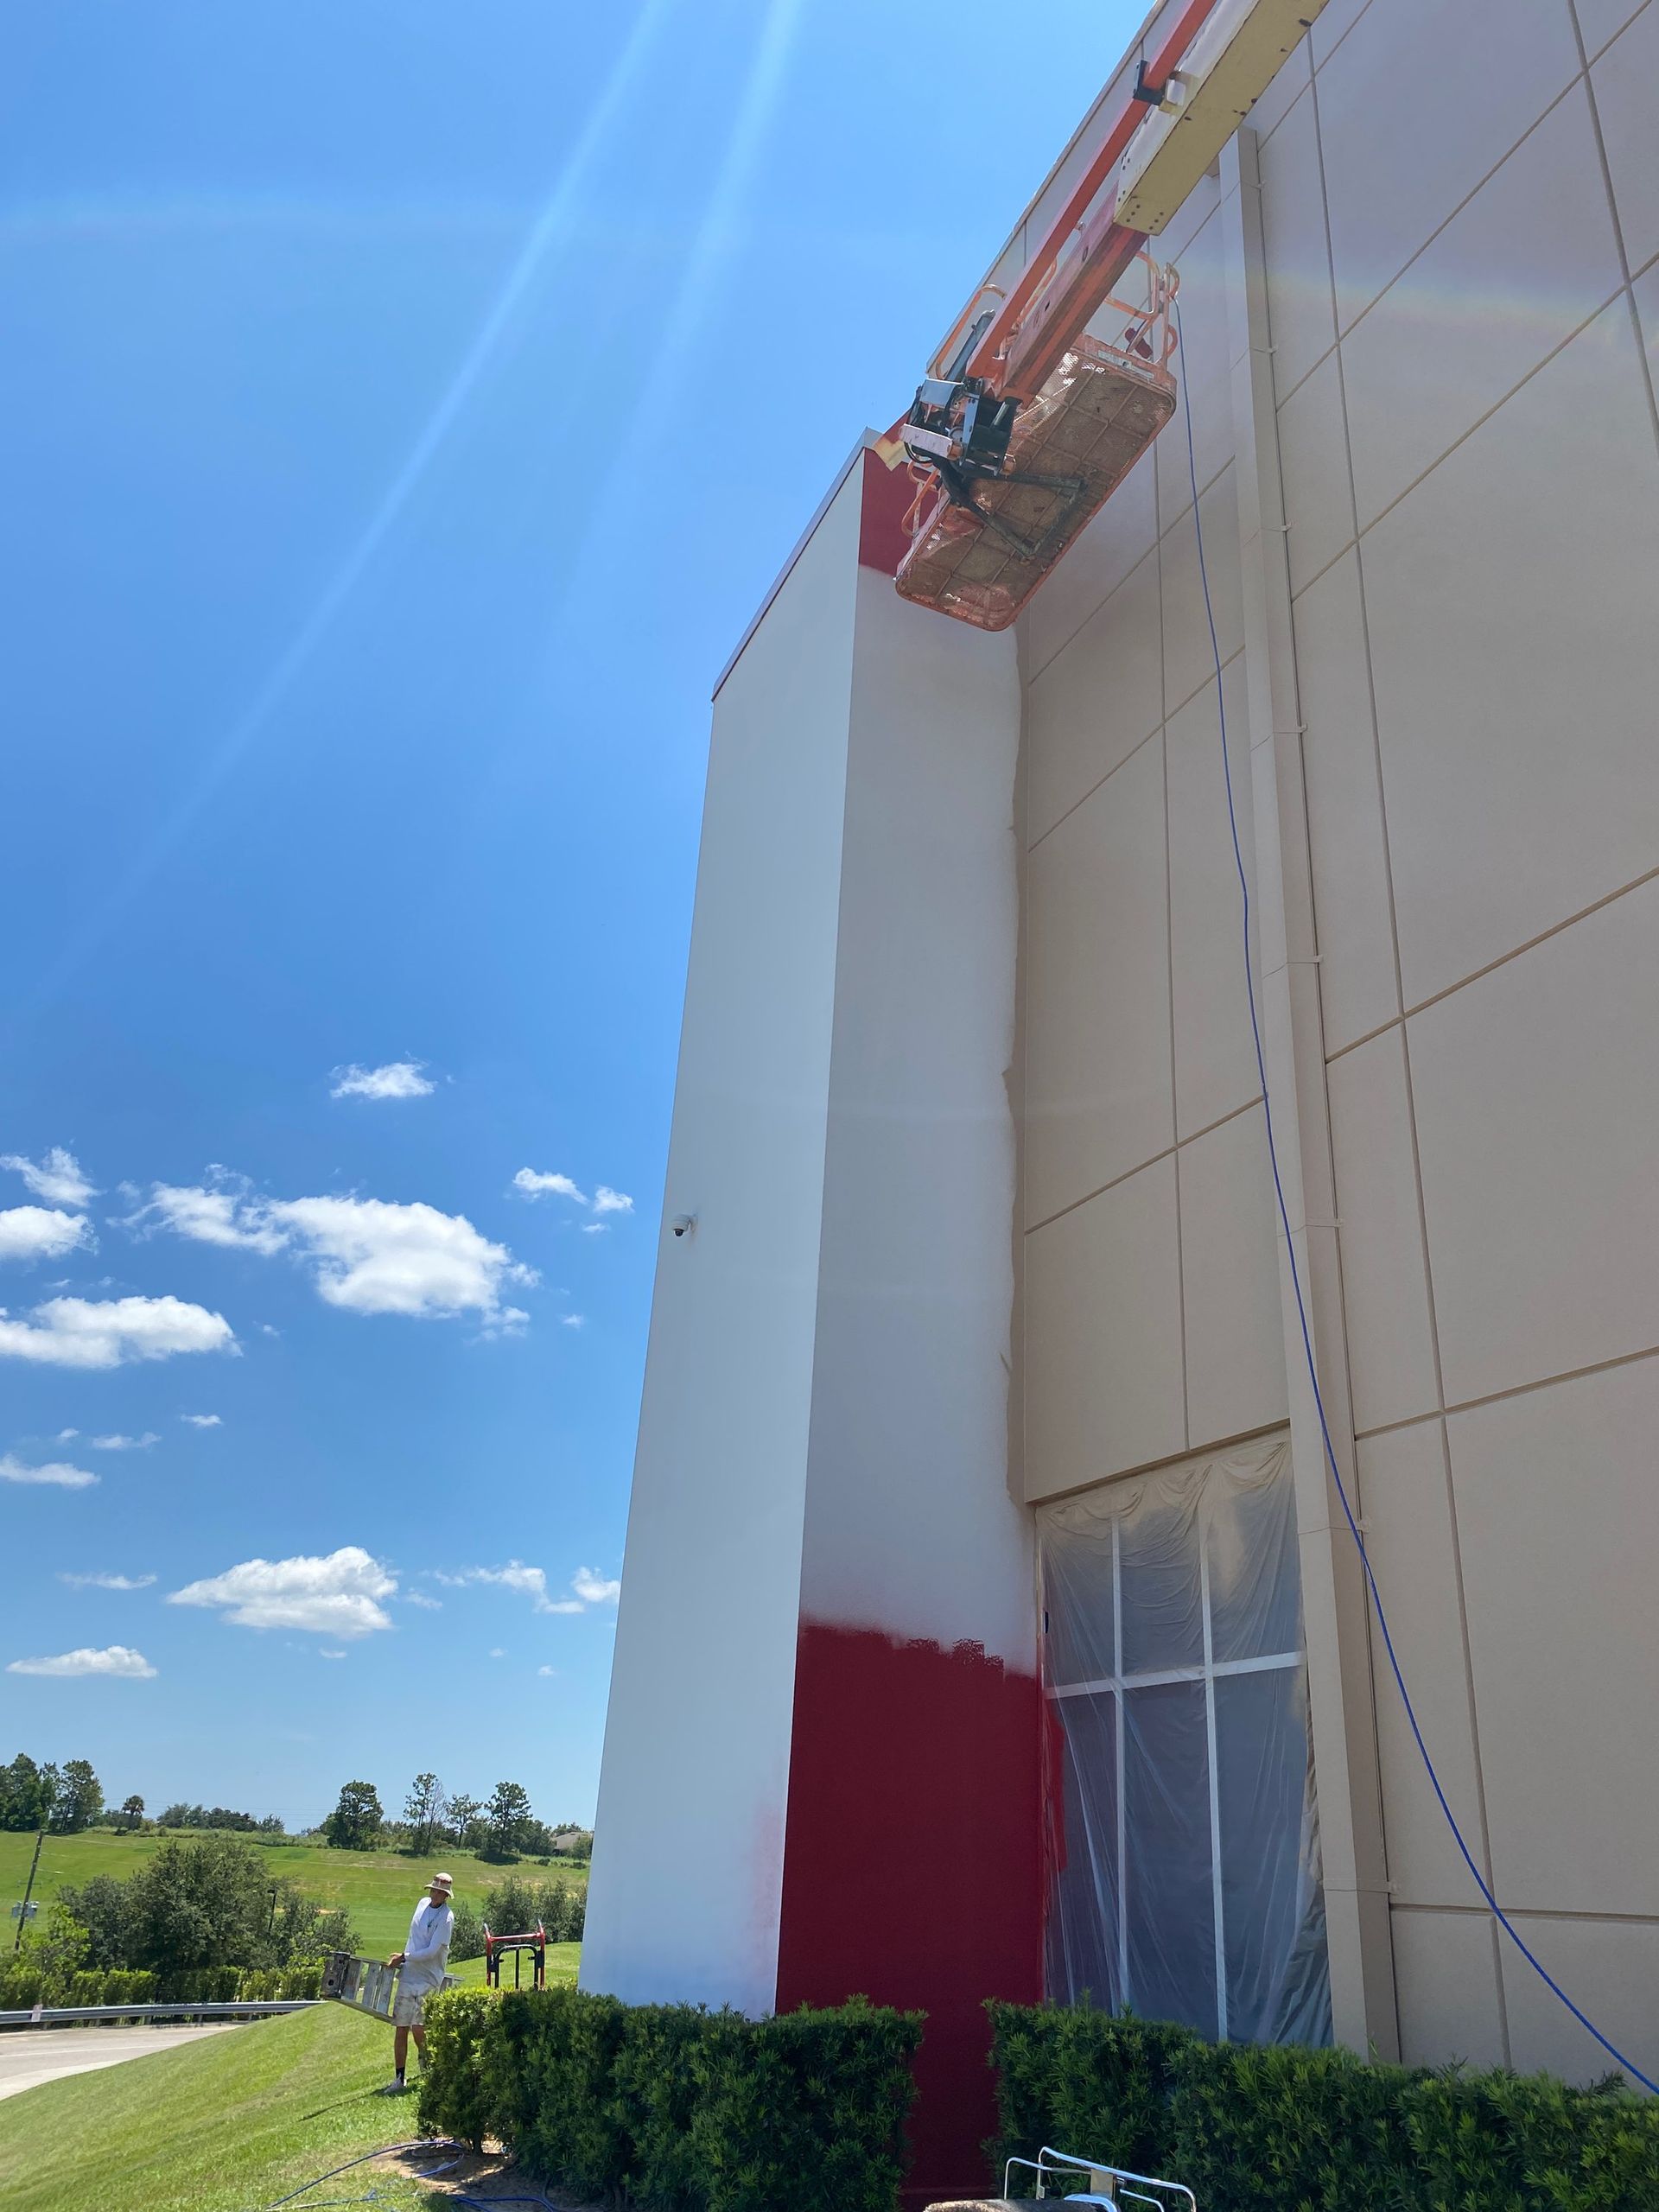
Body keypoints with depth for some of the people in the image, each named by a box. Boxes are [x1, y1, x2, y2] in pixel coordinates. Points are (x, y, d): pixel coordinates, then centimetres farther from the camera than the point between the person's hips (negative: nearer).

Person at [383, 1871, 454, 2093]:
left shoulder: (446, 1918, -15)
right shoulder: (423, 1903, 6)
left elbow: (432, 1951, -18)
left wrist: (404, 1957, -13)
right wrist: (404, 1957, 12)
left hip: (428, 1979, -6)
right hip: (408, 1975, 6)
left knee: (418, 2027, -8)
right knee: (400, 2029, 5)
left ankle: (424, 2058, 21)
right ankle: (399, 2079, 15)